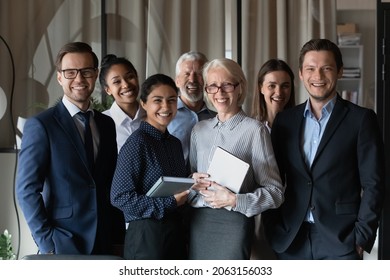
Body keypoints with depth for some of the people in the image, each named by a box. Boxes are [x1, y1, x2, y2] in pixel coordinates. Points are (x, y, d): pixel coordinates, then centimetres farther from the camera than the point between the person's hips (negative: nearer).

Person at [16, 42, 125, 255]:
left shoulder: (106, 124, 11)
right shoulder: (41, 125, -5)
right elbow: (27, 190, -8)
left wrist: (118, 238, 8)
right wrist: (46, 243, -13)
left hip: (105, 245, 5)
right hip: (64, 246, -5)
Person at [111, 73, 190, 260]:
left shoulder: (175, 143, 10)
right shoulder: (137, 143, -12)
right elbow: (120, 197, -17)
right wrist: (170, 203, -16)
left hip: (176, 232, 7)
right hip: (146, 236, -7)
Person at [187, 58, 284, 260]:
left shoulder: (254, 130, -7)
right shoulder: (199, 129, 10)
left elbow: (275, 191, -8)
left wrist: (235, 200, -19)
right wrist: (192, 182, -2)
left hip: (233, 223, -5)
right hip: (198, 222, 5)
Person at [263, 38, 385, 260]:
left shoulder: (361, 119, -1)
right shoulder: (284, 120, 9)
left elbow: (373, 184, -4)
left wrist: (362, 237, -10)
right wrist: (273, 231, 3)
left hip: (341, 240, -3)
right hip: (291, 240, 3)